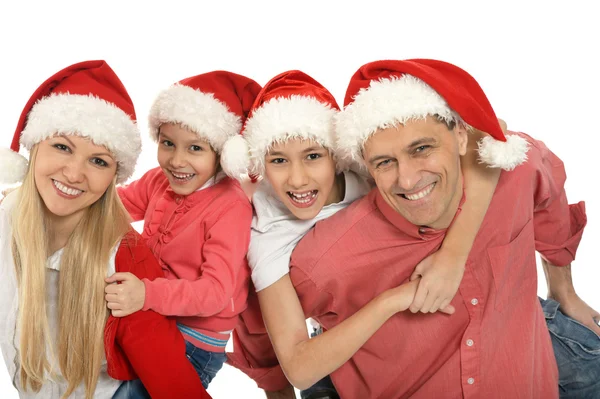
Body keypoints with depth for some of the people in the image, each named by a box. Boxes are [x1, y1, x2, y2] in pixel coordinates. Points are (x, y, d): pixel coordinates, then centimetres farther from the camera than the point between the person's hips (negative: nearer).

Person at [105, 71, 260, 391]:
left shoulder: (231, 206, -23)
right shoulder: (159, 181, -1)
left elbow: (216, 290, -28)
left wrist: (148, 294, -42)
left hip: (196, 340, -6)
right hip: (149, 320, 6)